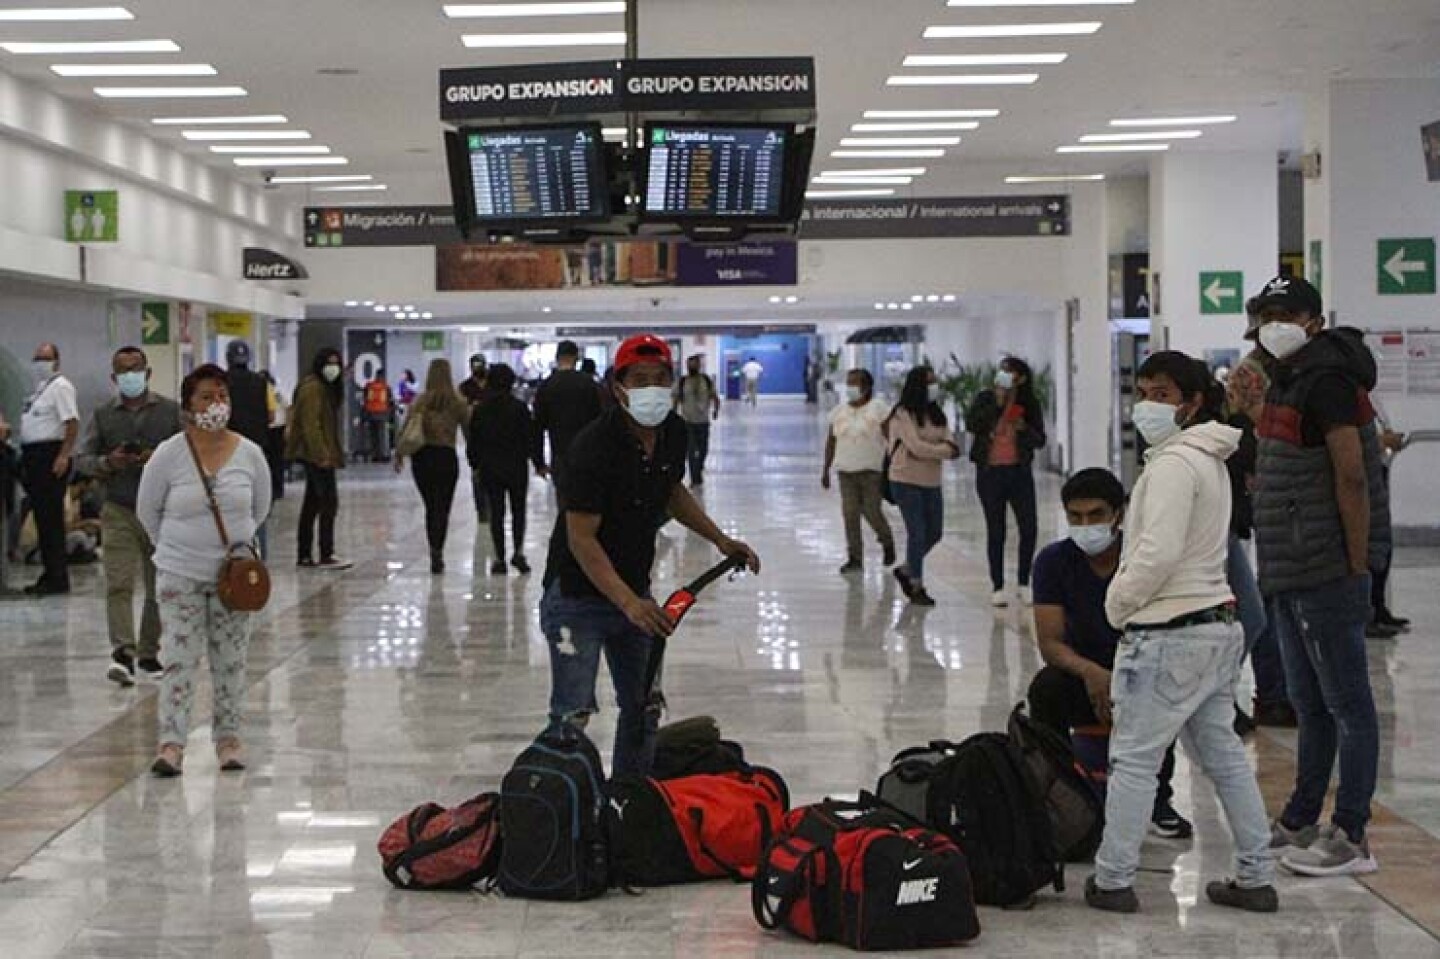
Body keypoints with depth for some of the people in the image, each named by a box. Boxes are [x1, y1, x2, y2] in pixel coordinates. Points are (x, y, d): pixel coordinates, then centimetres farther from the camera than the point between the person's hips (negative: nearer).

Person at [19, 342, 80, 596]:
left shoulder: (60, 386, -9)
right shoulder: (39, 387, 20)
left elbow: (72, 422, -19)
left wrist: (64, 456, -25)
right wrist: (26, 460, 17)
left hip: (50, 455, -10)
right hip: (34, 456, 10)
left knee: (51, 518, -9)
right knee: (42, 517, 11)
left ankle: (58, 579, -7)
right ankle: (50, 574, 17)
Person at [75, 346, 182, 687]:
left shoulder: (172, 411, 4)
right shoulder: (102, 416, 9)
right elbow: (81, 459, 9)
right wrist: (108, 463, -12)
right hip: (118, 510, 0)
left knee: (159, 588, 5)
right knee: (118, 584, -12)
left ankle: (148, 654, 16)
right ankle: (122, 652, -18)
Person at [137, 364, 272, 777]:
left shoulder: (250, 454, -3)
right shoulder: (168, 455, -8)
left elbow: (260, 508, 12)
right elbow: (147, 509, 5)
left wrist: (237, 542, 10)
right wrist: (174, 546, 10)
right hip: (180, 573, -2)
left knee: (230, 660, 8)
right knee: (179, 657, -5)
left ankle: (228, 737, 19)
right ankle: (171, 742, -3)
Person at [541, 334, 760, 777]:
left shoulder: (672, 432, -1)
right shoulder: (594, 446, -25)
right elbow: (581, 539, -26)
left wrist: (720, 539, 9)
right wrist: (629, 603, -34)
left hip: (634, 591, 7)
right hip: (578, 593, -7)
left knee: (644, 707, 14)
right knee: (573, 714, -10)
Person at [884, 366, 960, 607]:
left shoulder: (936, 414, 10)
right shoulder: (903, 415, -11)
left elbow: (950, 443, 1)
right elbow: (916, 447, -19)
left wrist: (936, 449, -20)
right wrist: (944, 450, -10)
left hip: (931, 482, 7)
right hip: (906, 481, -7)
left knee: (934, 533, 10)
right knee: (917, 533, -4)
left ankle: (906, 570, 30)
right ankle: (917, 587, 6)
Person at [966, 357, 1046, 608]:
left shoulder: (1030, 405, 2)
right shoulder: (986, 399, 1)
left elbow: (1040, 441, 4)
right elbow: (971, 424, -14)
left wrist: (1024, 429, -15)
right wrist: (996, 404, -18)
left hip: (1019, 471, 1)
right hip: (990, 472, -1)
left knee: (1028, 528, -4)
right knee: (995, 531, 3)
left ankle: (1023, 583, 12)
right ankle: (998, 588, 11)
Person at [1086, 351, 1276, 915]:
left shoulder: (1173, 462, -16)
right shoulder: (1211, 461, 16)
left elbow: (1159, 552, -24)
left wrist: (1117, 604, -10)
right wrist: (1129, 598, 16)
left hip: (1169, 635, -10)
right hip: (1216, 622, 10)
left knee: (1133, 759, -2)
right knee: (1223, 755, 14)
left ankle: (1112, 882, 4)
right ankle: (1256, 878, 19)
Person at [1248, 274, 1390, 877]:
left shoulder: (1327, 380, -14)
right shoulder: (1288, 381, 16)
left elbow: (1351, 477, -20)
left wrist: (1357, 566, -20)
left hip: (1326, 575, -10)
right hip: (1291, 575, 10)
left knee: (1347, 706, -2)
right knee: (1309, 705, 18)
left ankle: (1351, 838, 4)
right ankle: (1300, 822, 29)